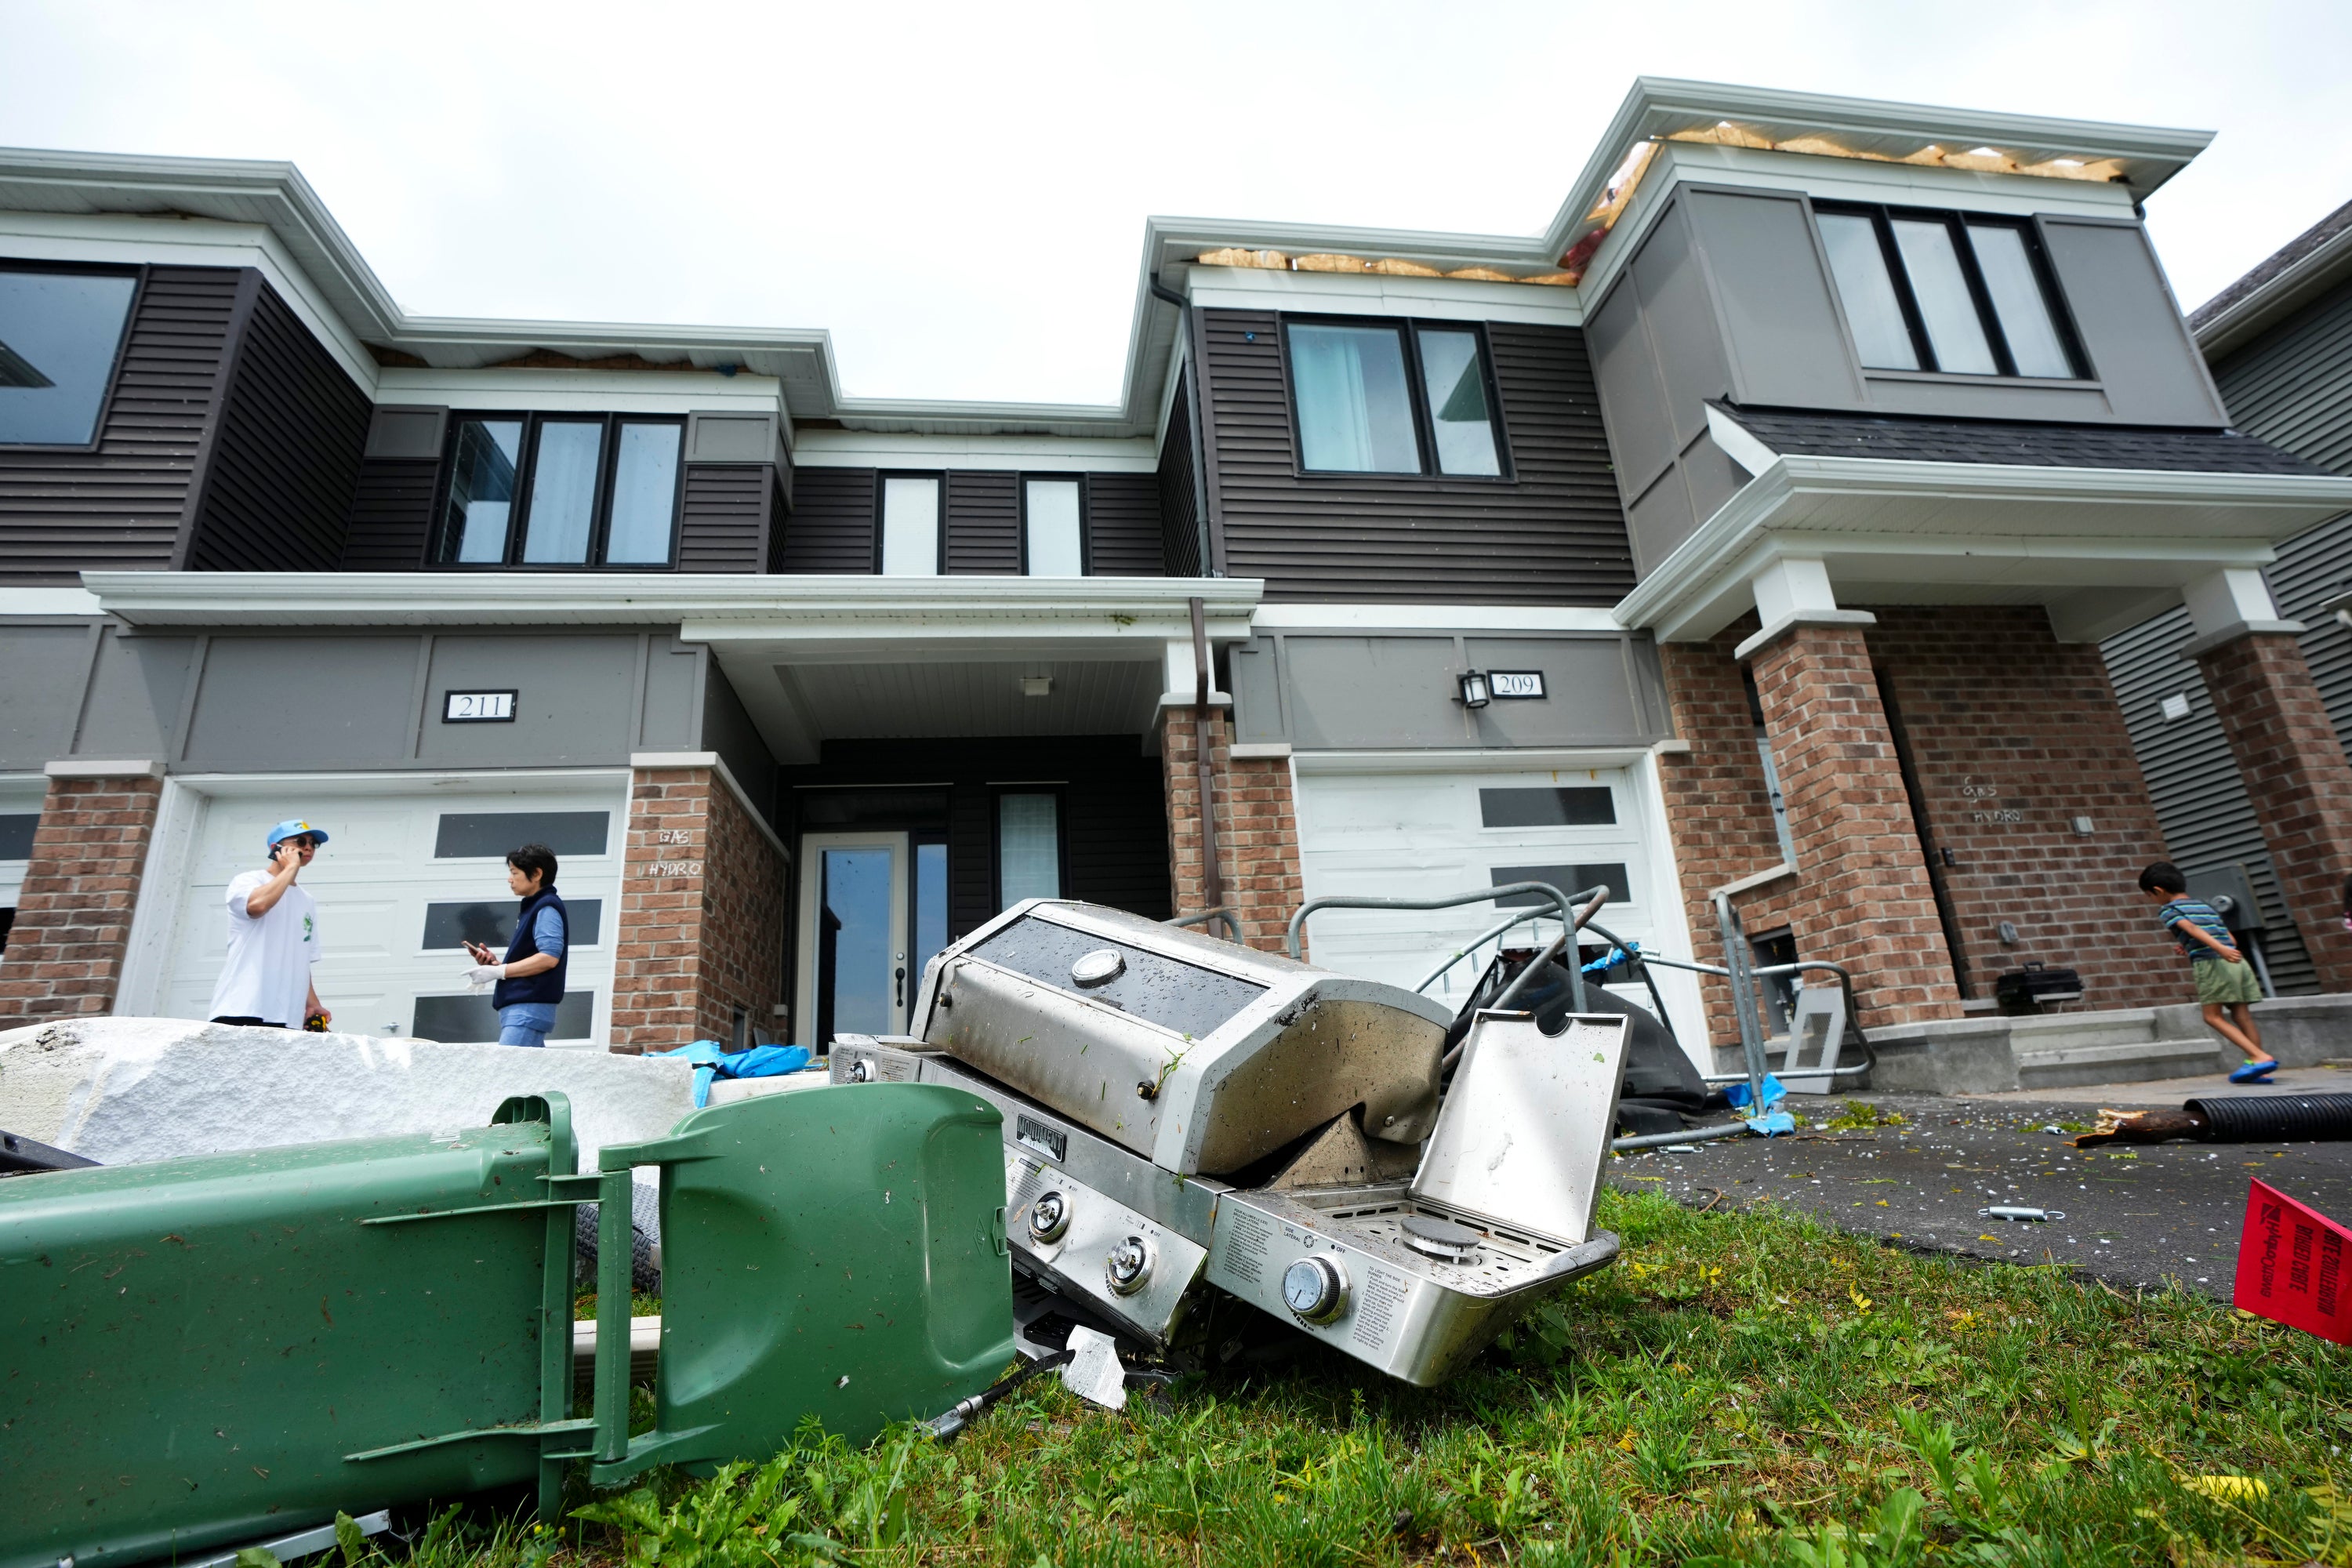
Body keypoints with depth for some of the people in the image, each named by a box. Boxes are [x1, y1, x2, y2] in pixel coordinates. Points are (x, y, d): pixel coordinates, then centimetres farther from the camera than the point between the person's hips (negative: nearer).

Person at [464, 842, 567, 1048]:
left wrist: (498, 971, -15)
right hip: (520, 1008, 10)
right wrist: (494, 963, 8)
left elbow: (549, 957, -20)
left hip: (529, 1008, -10)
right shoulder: (532, 908, 21)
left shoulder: (547, 908, -8)